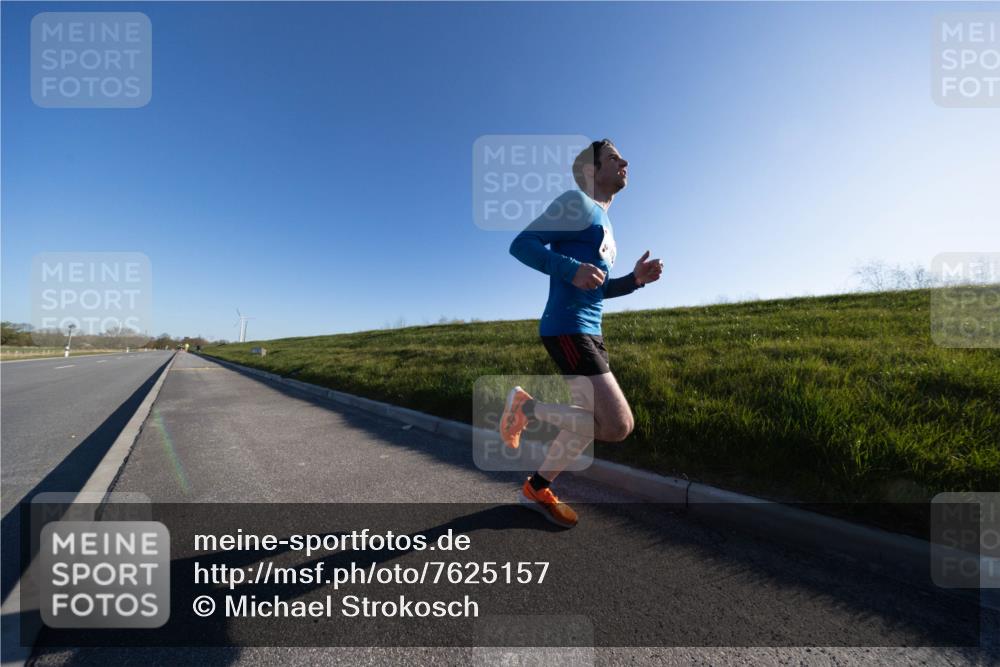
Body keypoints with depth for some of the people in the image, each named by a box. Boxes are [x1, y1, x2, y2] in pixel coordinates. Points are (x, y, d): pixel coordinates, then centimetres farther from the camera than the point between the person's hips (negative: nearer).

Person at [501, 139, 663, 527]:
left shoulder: (602, 222, 25)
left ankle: (538, 489, 27)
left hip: (589, 332, 10)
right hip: (567, 330, -10)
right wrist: (570, 270, -26)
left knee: (593, 422, 14)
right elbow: (521, 244, -12)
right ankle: (525, 406, 2)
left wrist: (635, 280, 12)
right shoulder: (577, 203, -2)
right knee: (618, 426, -13)